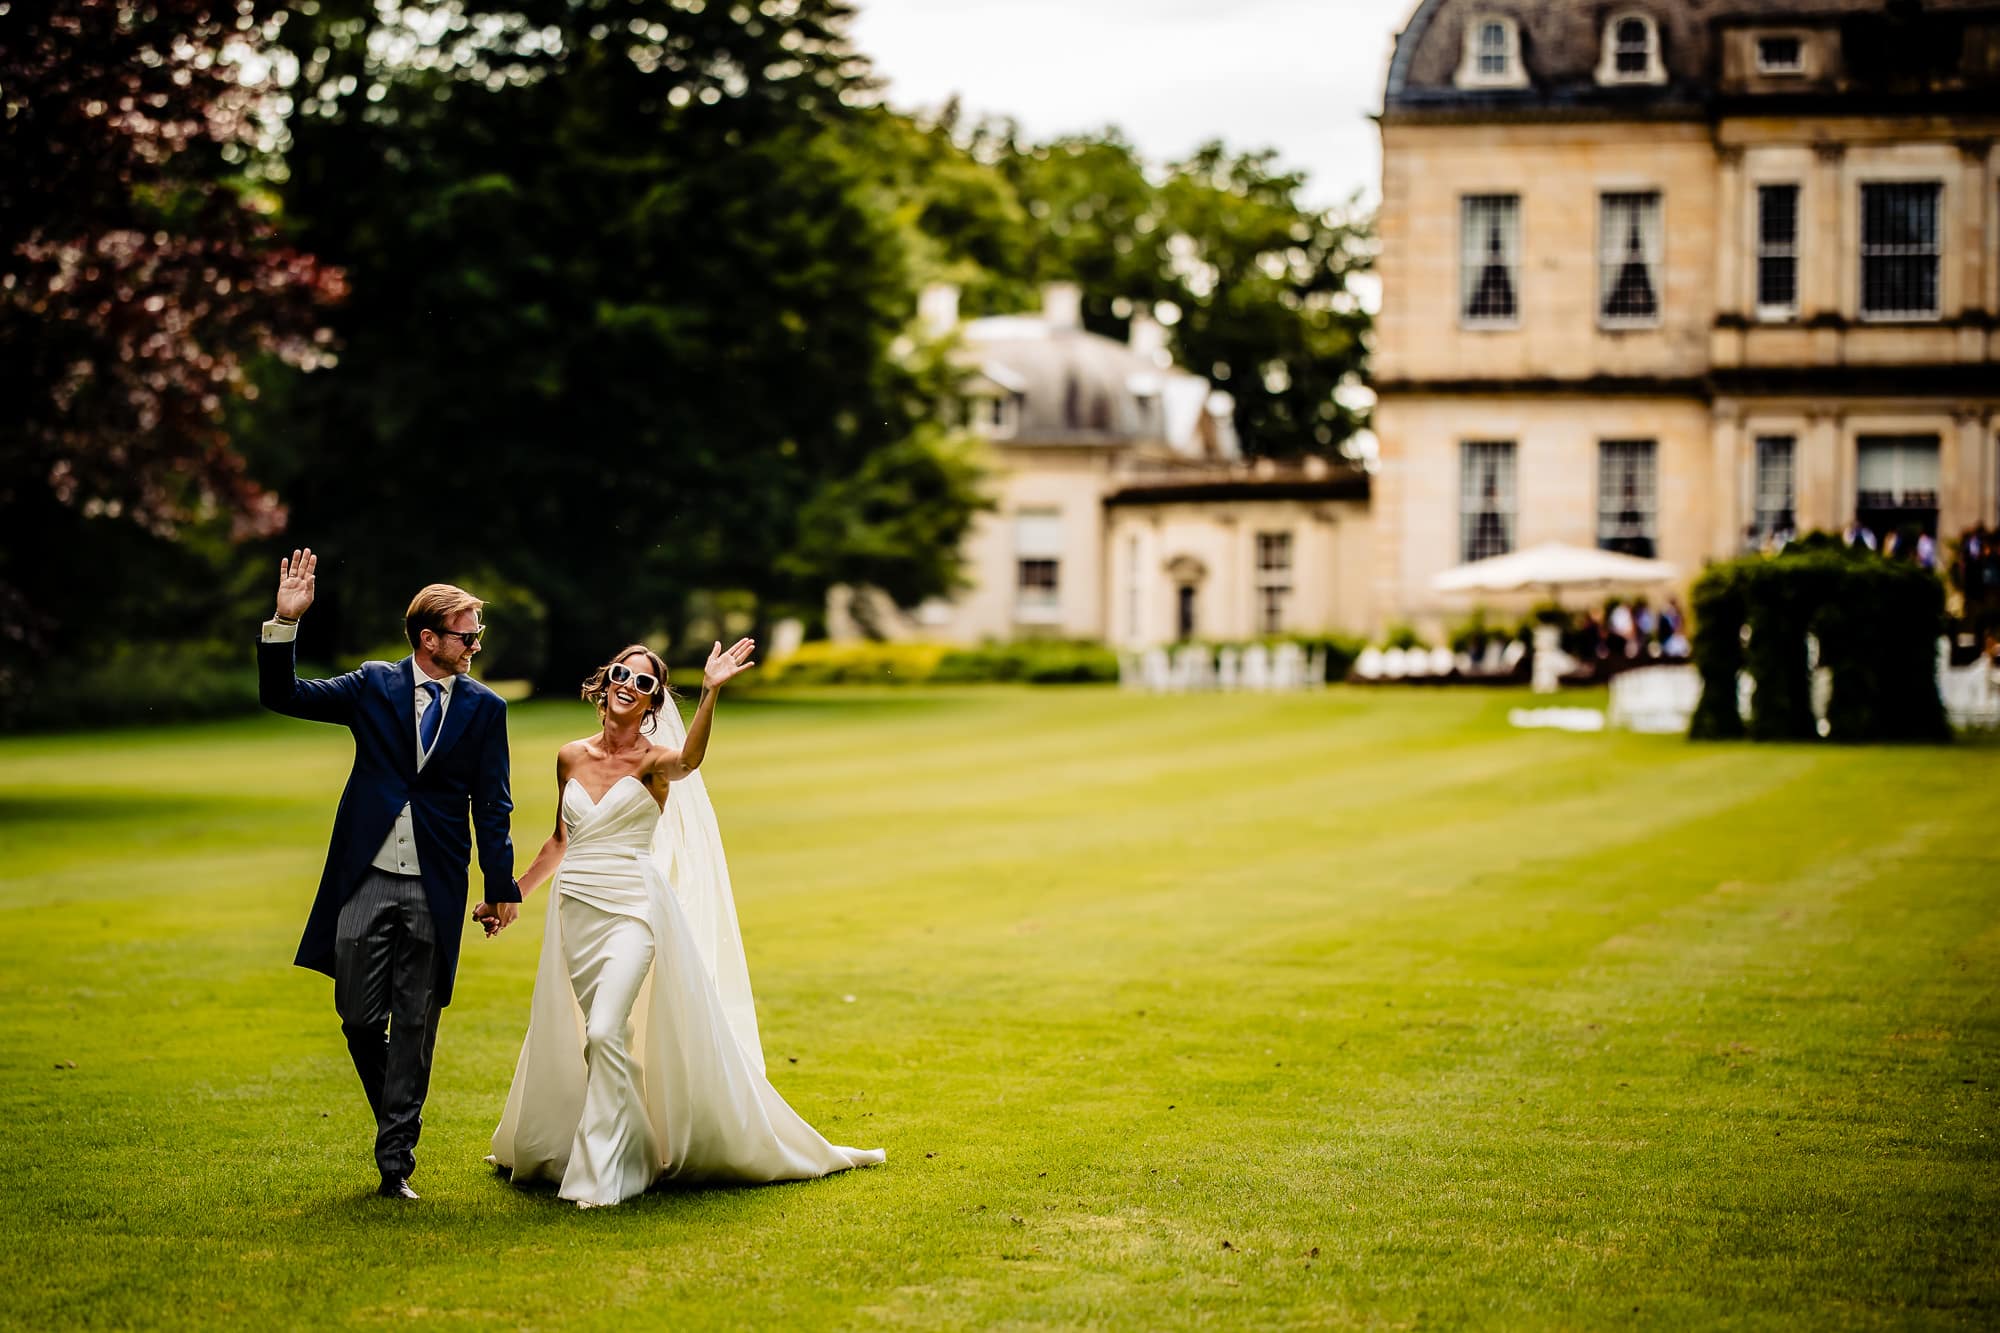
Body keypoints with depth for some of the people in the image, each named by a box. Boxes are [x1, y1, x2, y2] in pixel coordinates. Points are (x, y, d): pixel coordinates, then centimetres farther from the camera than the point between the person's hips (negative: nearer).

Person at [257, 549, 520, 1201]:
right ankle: (395, 1119, 27)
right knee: (360, 1018, 2)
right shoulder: (374, 685, 3)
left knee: (415, 1025, 2)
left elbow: (491, 806, 5)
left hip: (435, 890, 0)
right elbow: (282, 696, 1)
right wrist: (286, 622, -12)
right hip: (366, 882, 0)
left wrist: (501, 887, 3)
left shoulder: (484, 709, 3)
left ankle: (396, 1159, 8)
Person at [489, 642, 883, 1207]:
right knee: (597, 1037, 9)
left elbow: (689, 759, -29)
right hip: (576, 910, 5)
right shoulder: (571, 757, 9)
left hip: (632, 910, -5)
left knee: (606, 1032, -18)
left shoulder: (655, 759, -4)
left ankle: (602, 1175, -12)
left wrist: (710, 693, -44)